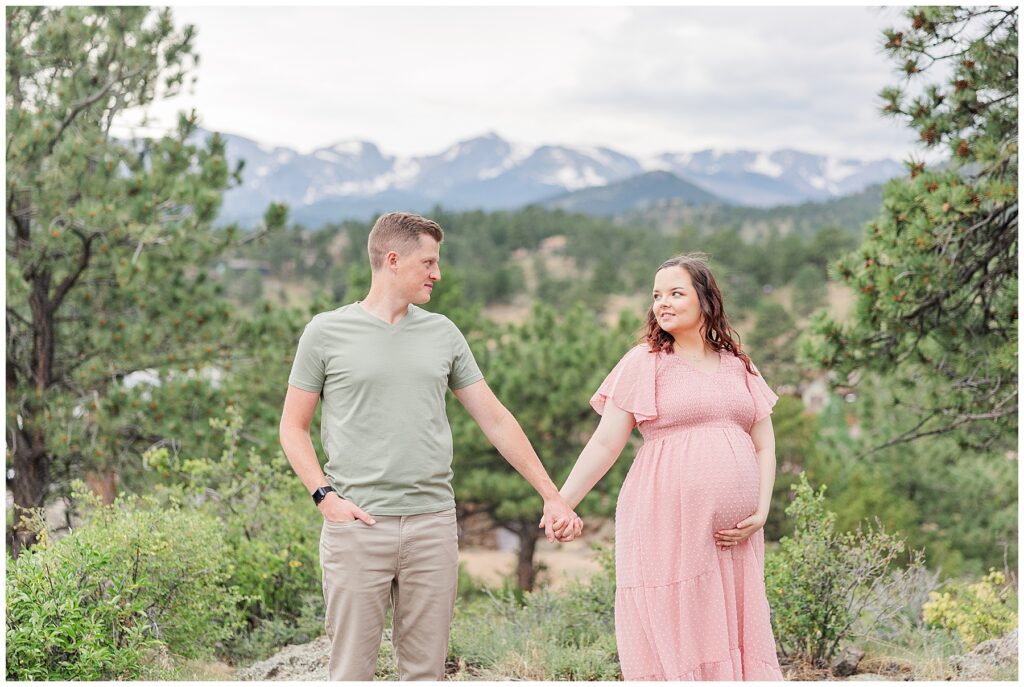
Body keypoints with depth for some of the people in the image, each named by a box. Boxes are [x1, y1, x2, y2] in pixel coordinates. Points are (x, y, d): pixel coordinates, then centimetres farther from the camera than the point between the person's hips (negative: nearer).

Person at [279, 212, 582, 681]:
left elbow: (495, 419, 12)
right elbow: (293, 428, 6)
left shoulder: (443, 334, 11)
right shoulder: (327, 333, 2)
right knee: (351, 670, 0)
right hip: (357, 524, -3)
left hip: (433, 523, 3)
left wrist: (552, 497, 9)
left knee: (426, 669, 7)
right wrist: (326, 496, -9)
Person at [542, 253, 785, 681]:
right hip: (666, 527, -4)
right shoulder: (644, 362, 4)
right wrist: (561, 503, -4)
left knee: (734, 634, 5)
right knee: (672, 635, -3)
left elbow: (764, 445, 14)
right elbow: (605, 443, 2)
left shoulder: (739, 367, 15)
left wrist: (761, 512, 0)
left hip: (733, 533, 4)